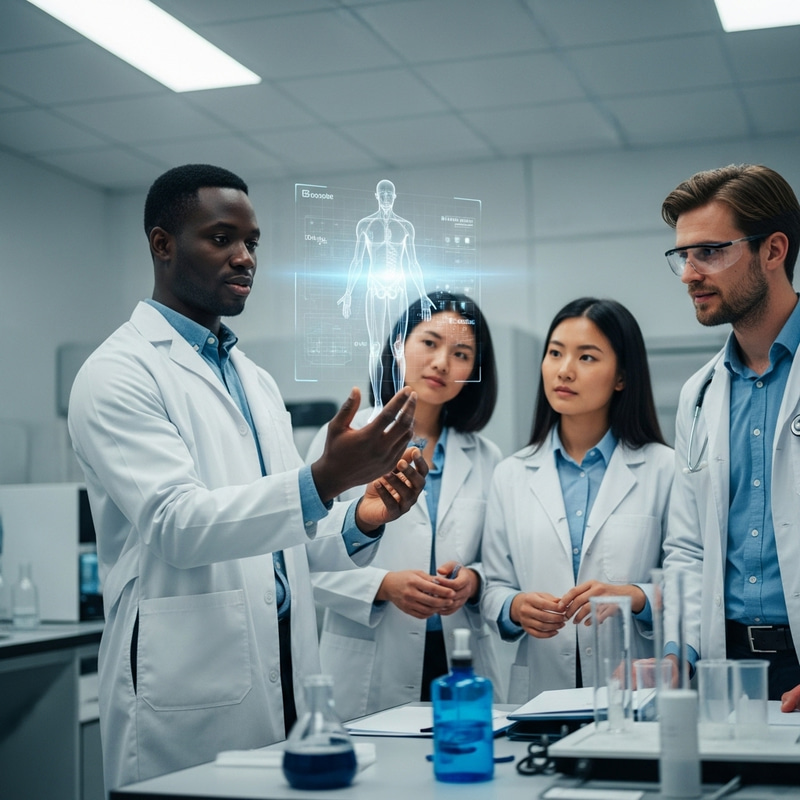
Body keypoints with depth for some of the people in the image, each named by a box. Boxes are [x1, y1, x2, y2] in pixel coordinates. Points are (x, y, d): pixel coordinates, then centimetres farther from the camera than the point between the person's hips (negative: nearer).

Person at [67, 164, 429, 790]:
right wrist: (324, 481, -32)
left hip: (285, 689, 7)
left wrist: (361, 522, -4)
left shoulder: (257, 383, 17)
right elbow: (177, 525, -20)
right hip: (187, 704, -7)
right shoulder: (119, 374, -7)